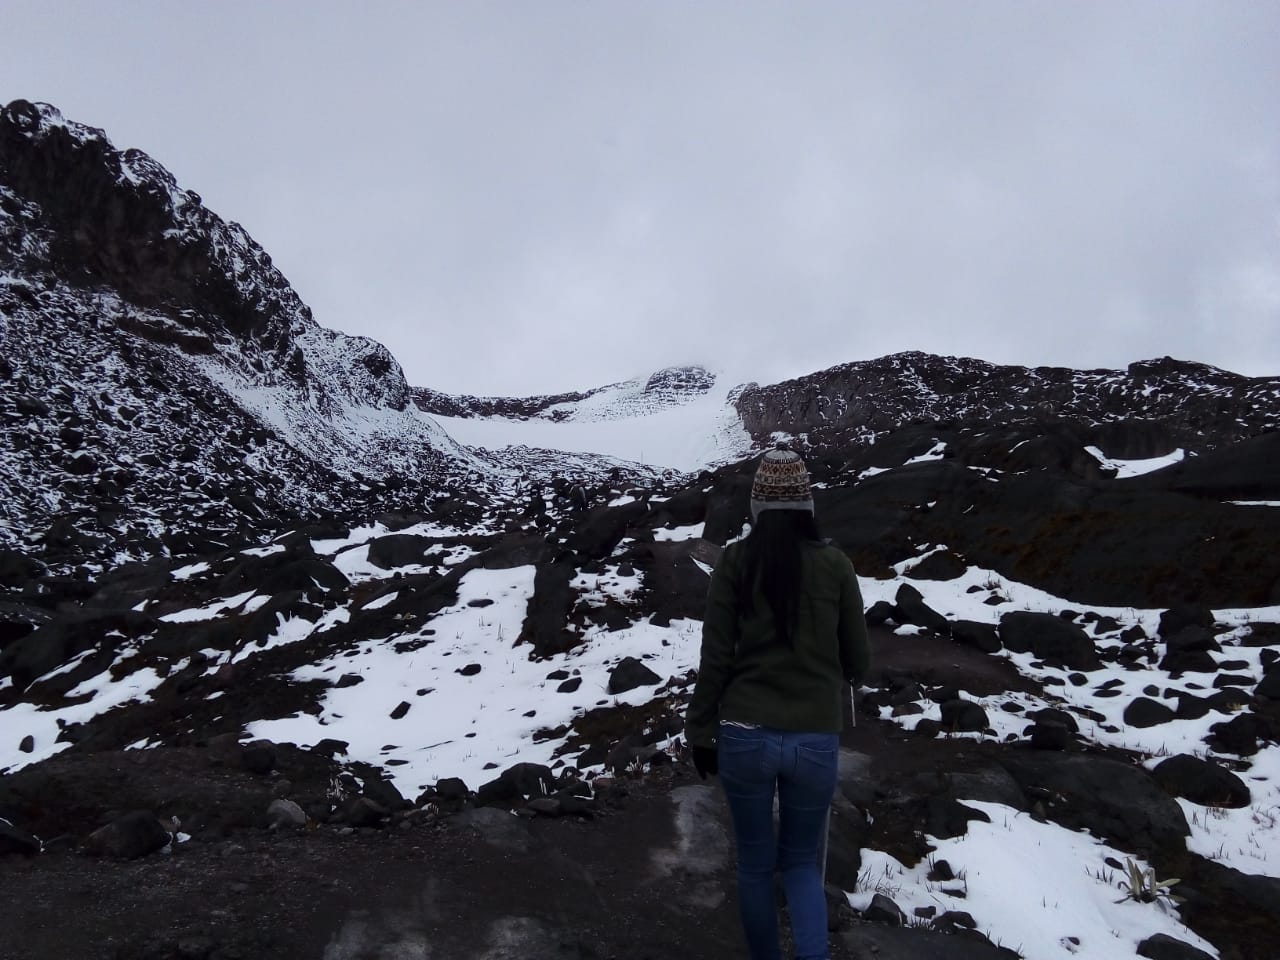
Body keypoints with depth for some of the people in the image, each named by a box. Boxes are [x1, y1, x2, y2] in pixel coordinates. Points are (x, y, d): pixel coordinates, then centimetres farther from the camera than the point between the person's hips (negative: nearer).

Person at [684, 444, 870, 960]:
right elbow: (858, 660, 4)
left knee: (755, 864, 18)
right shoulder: (835, 563, -4)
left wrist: (700, 731, 6)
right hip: (815, 740, 1)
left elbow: (715, 657, -5)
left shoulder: (735, 561, -6)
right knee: (800, 860, 19)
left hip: (745, 736, 0)